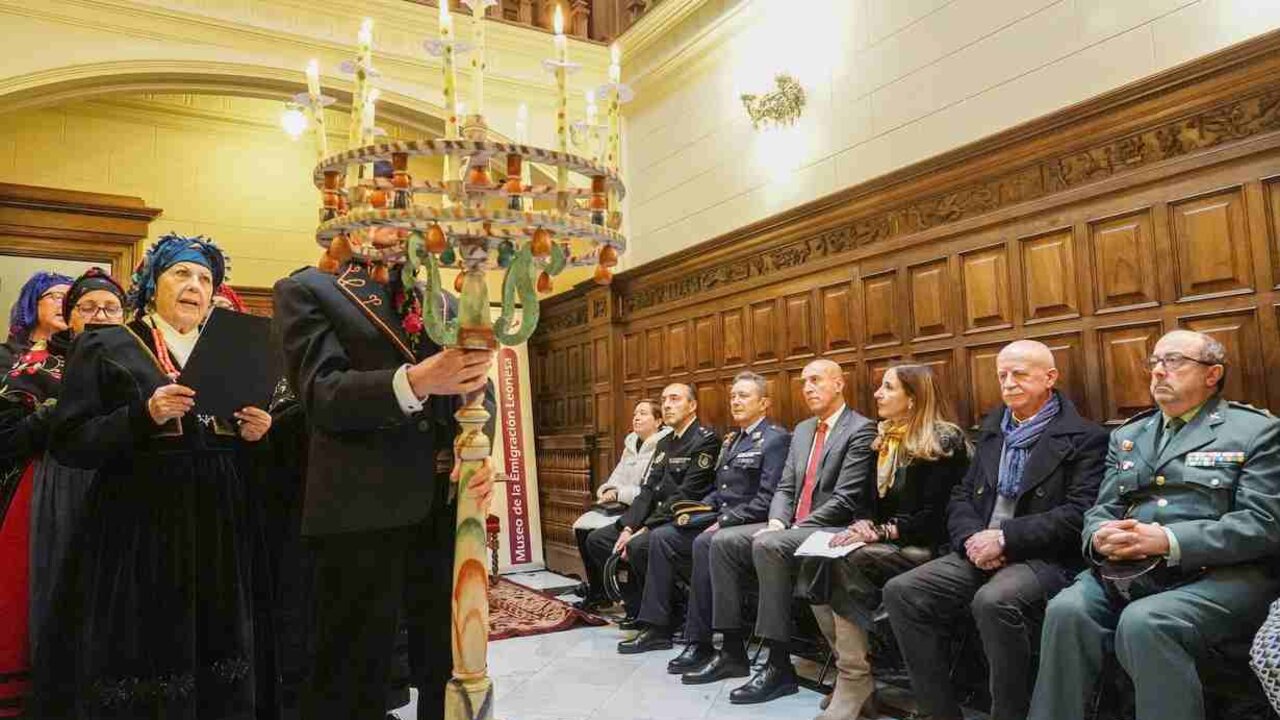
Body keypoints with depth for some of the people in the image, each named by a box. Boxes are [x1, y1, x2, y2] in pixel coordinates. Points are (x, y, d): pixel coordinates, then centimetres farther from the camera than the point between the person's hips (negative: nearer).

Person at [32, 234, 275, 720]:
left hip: (216, 529, 4)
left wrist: (253, 433, -2)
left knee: (215, 663, 7)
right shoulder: (105, 347, 1)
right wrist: (144, 416, -21)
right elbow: (69, 443, -7)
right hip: (138, 530, -4)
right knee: (140, 661, -1)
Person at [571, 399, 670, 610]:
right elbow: (617, 478, 21)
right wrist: (608, 490, -2)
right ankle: (595, 589, 0)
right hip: (620, 506, 8)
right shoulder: (630, 444, 18)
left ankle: (600, 592, -2)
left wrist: (620, 494, -15)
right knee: (581, 525, -12)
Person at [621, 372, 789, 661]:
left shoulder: (775, 439, -8)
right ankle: (657, 627, 0)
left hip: (748, 523, -9)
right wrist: (697, 510, 4)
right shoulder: (731, 439, 20)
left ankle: (700, 642, -24)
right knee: (661, 536, -4)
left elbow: (767, 498, -18)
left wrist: (726, 522, -21)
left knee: (704, 543, -33)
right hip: (720, 517, 9)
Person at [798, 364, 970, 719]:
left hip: (924, 547, -7)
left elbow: (935, 516, -14)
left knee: (843, 565, -31)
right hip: (886, 541, 7)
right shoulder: (884, 438, 14)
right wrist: (866, 525, -6)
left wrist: (882, 531, -19)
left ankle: (855, 679, -20)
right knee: (816, 561, -21)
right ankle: (851, 665, -13)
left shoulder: (944, 441, -9)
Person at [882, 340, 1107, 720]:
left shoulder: (1084, 437, -2)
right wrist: (972, 537, -5)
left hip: (1044, 558, -6)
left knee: (994, 601, -37)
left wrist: (1004, 537, -18)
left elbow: (1078, 514, -13)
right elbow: (961, 495, 16)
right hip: (980, 552, 6)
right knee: (900, 591, -15)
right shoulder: (992, 428, 18)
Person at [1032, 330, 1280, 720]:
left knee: (1144, 622, -34)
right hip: (1129, 571, 4)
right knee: (1067, 609, -26)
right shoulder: (1127, 435, 21)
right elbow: (1101, 510, 16)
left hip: (1218, 573, -4)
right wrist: (1101, 537, -10)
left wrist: (1169, 541, -20)